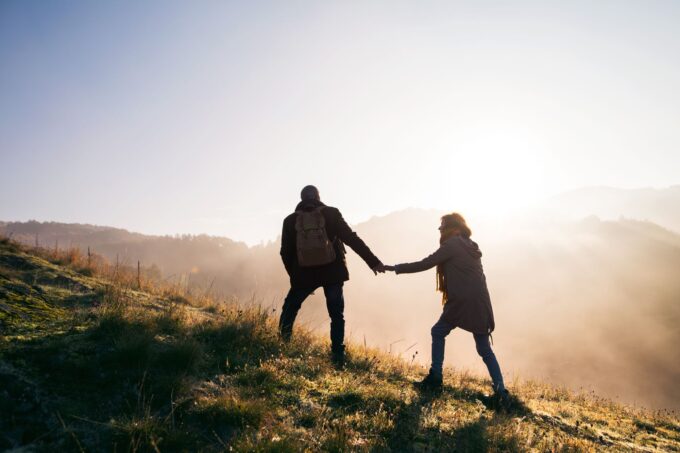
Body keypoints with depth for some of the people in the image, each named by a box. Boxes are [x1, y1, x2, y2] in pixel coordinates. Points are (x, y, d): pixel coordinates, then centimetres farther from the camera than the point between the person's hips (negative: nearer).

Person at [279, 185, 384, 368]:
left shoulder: (290, 221, 4)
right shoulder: (331, 214, -2)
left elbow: (286, 253, 6)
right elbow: (352, 239, -8)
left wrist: (295, 276, 18)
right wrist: (373, 262, -7)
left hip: (304, 275, 1)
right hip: (332, 272, -1)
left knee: (290, 309, 20)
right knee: (336, 315, 8)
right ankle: (338, 356, 3)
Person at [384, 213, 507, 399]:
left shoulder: (452, 244, -5)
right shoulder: (470, 246, 20)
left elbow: (425, 264, -7)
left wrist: (395, 268, 0)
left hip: (463, 303, -7)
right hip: (480, 303, 7)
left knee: (438, 333, 11)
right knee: (485, 349, 10)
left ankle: (435, 378, 13)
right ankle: (500, 390, 5)